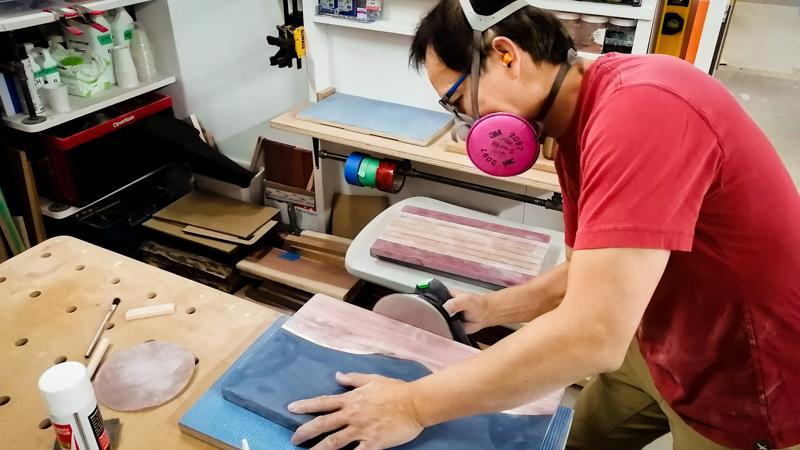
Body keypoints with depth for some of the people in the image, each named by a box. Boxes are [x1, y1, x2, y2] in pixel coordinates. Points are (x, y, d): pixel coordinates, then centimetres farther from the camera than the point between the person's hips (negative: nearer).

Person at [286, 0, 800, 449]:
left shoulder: (640, 107, -33)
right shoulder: (576, 129, -2)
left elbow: (591, 336, -38)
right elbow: (590, 274, 8)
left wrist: (413, 405, -30)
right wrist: (491, 309, 1)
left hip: (747, 380, -7)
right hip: (659, 345, 8)